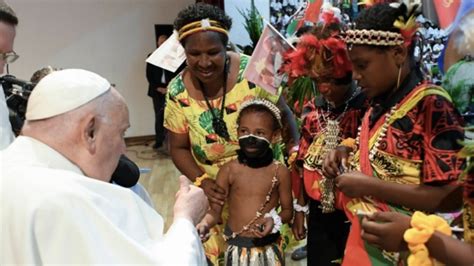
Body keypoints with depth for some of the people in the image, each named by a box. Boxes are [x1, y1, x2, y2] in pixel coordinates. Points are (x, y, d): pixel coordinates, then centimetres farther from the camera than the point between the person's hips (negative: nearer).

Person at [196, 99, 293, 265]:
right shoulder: (228, 170, -9)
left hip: (268, 249, 0)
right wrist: (204, 224, -27)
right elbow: (215, 210, -7)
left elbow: (287, 210, 1)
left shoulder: (280, 172, -8)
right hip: (237, 247, 0)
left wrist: (274, 220, -19)